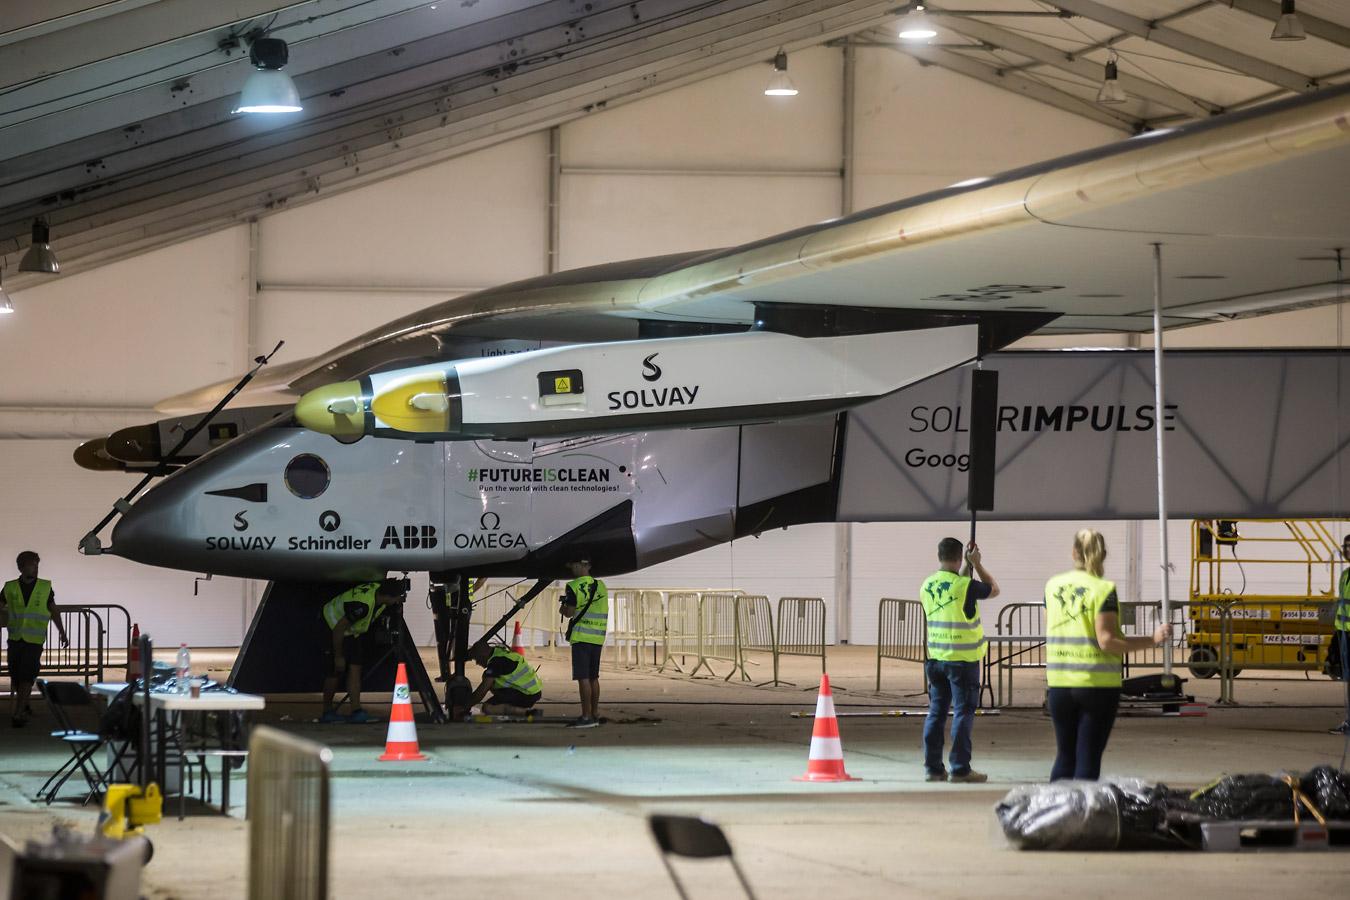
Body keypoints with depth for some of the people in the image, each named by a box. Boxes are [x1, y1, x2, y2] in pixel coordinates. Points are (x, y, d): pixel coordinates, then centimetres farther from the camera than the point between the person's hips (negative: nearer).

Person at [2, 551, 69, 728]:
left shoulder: (45, 587, 3)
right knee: (15, 676, 6)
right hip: (15, 638, 2)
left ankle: (18, 713, -10)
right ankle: (25, 706, 28)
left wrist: (62, 633, 12)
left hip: (34, 640, -2)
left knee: (26, 676, -11)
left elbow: (54, 612, 12)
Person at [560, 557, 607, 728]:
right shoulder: (600, 586, 12)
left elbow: (569, 612, -13)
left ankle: (587, 716, -11)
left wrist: (563, 607, 7)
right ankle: (595, 714, 20)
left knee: (583, 677, -7)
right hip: (598, 638, 7)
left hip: (581, 637, -7)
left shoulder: (574, 587, -9)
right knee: (593, 677, 15)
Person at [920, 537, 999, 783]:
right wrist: (977, 564, 9)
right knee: (963, 712, -1)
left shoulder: (927, 586, 3)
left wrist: (967, 566, 23)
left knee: (936, 712, 10)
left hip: (935, 659, 6)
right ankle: (960, 768, -2)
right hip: (963, 659, -6)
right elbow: (994, 589, 2)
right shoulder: (965, 586, -16)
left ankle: (933, 767, 10)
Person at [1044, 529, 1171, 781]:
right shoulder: (1103, 590, -10)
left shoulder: (1052, 585, 5)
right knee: (1088, 759, 1)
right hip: (1097, 684, -4)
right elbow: (1107, 641, -15)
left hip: (1059, 683, 4)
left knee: (1065, 757, 15)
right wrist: (1152, 640, -13)